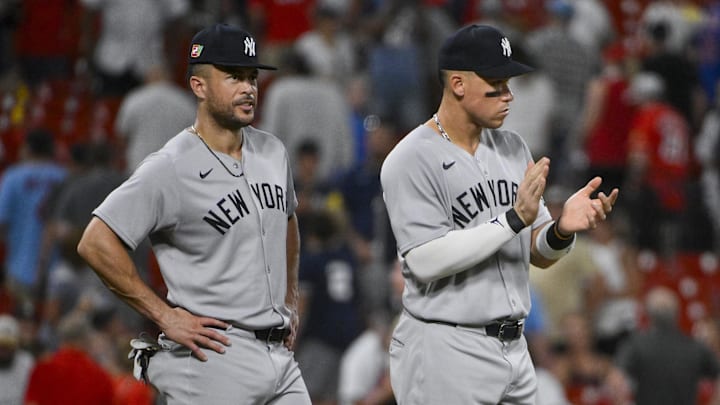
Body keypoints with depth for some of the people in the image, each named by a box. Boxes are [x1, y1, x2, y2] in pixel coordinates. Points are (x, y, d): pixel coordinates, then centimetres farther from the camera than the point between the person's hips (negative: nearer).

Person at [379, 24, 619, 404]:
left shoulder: (512, 148, 11)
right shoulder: (412, 160, -11)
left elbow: (539, 253, 11)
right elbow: (426, 260, -21)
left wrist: (562, 229, -12)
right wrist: (514, 219, -23)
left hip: (513, 345, 7)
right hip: (445, 352, -7)